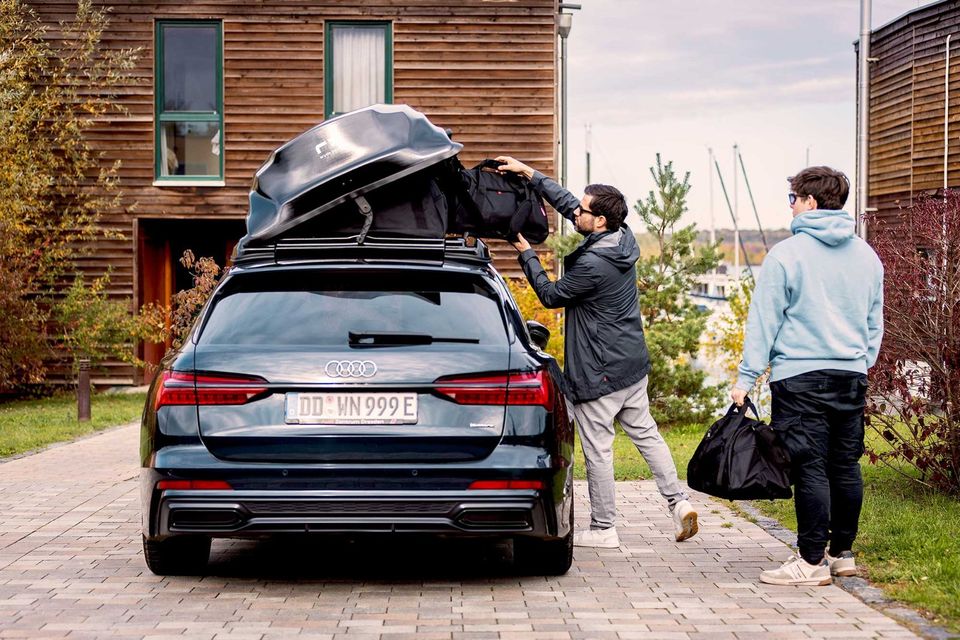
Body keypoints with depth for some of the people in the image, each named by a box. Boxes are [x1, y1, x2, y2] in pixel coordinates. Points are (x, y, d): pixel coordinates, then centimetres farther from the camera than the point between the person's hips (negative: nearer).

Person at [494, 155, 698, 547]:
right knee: (645, 433, 17)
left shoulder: (592, 265, -25)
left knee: (597, 449, 2)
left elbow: (551, 295, -9)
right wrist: (528, 173, 13)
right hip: (634, 364, 9)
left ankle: (603, 529, 10)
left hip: (599, 373, -9)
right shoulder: (622, 239, 1)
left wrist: (527, 255, 2)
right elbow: (566, 203, 12)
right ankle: (678, 502, 11)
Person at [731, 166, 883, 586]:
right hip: (852, 377, 6)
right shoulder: (867, 256, 10)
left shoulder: (786, 255, -9)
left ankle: (812, 561, -2)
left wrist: (746, 378, -4)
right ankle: (842, 553, 20)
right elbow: (875, 323, 17)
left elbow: (764, 321, -8)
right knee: (845, 467, 11)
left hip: (801, 376, -6)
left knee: (810, 469, -4)